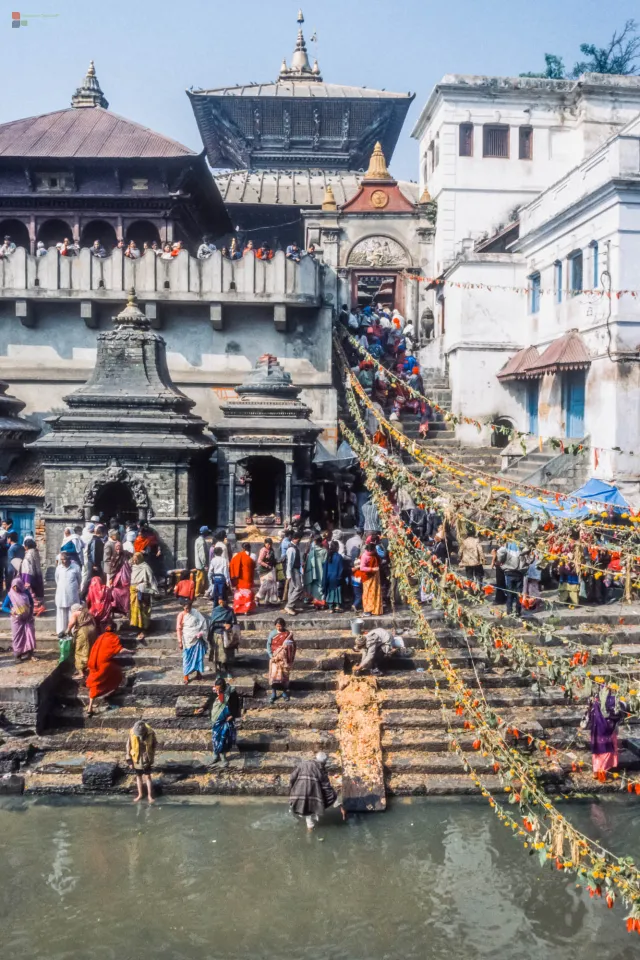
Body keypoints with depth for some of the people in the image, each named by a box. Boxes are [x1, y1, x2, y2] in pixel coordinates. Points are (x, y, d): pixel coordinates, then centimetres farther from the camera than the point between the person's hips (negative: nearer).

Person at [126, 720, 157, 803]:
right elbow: (128, 747, -9)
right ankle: (140, 794, 31)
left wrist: (152, 758, 2)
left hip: (147, 759, -1)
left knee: (148, 777, 5)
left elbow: (154, 744, -3)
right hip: (136, 759, 1)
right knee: (138, 776, 15)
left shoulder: (151, 732, -21)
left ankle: (150, 795, 17)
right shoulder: (132, 733, -21)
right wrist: (130, 761, -5)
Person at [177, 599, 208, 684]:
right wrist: (180, 641, -9)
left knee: (198, 656, 7)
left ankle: (198, 672, 22)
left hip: (197, 639, 2)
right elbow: (179, 629, -6)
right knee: (187, 657, 2)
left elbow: (203, 622, 1)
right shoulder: (181, 615, -7)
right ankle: (186, 676, 9)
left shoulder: (196, 612, -2)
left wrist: (201, 633, -11)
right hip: (188, 639, -2)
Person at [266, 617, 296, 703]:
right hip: (274, 657, 0)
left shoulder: (288, 634, -4)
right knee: (274, 675, -5)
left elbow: (291, 646, -3)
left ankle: (285, 693, 20)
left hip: (284, 658, 0)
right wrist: (271, 656, -11)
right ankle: (273, 694, -1)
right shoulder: (272, 633, -1)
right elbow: (268, 645, -1)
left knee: (284, 674, 5)